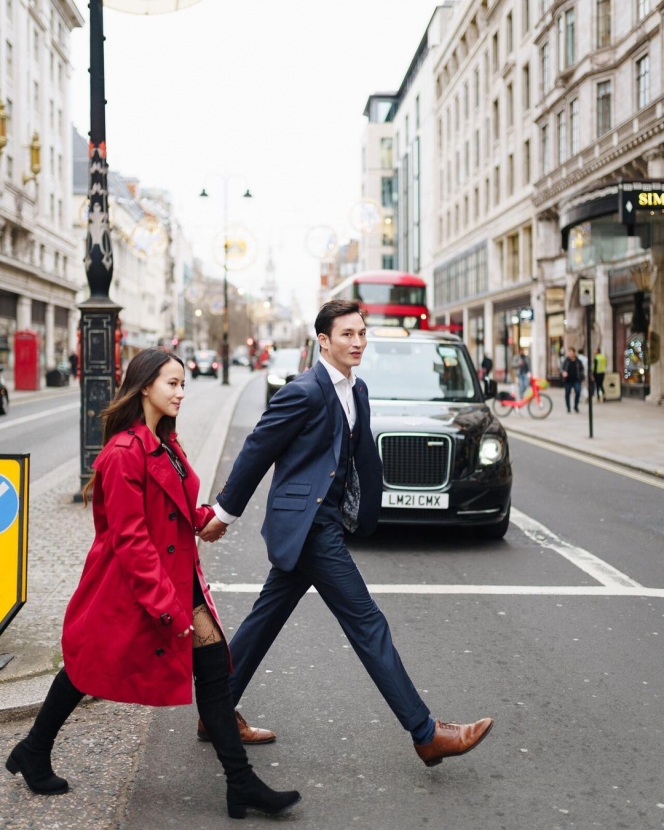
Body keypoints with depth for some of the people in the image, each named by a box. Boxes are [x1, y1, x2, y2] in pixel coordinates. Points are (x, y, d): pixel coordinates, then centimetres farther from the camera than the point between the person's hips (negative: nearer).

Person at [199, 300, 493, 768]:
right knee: (366, 622, -7)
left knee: (268, 617, 16)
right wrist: (225, 513, -2)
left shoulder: (357, 391, 12)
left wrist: (365, 510, 8)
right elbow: (256, 451, -9)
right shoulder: (305, 392, -16)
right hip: (306, 522, -9)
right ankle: (426, 734, -2)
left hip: (325, 520, 9)